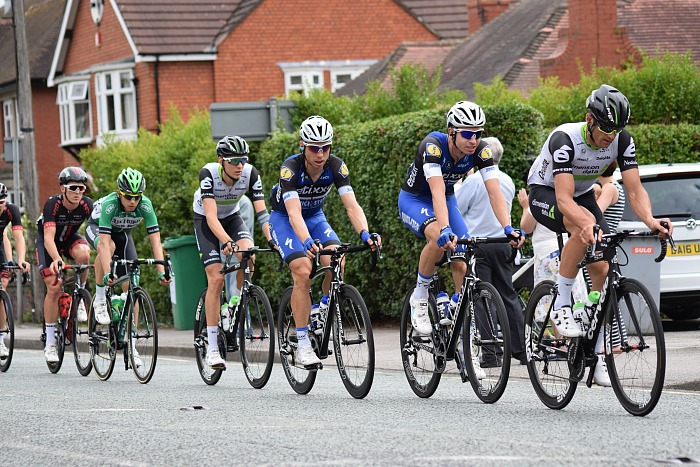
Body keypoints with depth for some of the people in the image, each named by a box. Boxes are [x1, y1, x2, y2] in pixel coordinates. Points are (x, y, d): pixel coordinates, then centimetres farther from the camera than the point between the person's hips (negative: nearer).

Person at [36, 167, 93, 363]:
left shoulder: (87, 205, -24)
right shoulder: (52, 204, -32)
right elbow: (49, 238, -40)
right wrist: (56, 260, -58)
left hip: (70, 237, 2)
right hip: (46, 241, -2)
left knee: (83, 253, -34)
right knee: (54, 288, -15)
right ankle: (50, 341, -5)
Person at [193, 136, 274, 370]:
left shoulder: (250, 174, -24)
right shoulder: (208, 174, -32)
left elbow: (261, 212, -26)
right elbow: (211, 217, -39)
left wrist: (272, 240, -42)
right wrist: (228, 242, -54)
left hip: (232, 217, 3)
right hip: (205, 221, -3)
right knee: (216, 279, -16)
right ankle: (212, 348, -13)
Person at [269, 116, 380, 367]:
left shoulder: (336, 166, -22)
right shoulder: (290, 168, -32)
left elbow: (351, 205, -30)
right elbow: (294, 213, -43)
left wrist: (365, 233, -49)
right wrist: (307, 242, -61)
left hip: (315, 216, 3)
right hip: (284, 218, -3)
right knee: (303, 271, -24)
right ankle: (302, 344, -18)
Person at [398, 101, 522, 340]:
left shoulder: (481, 151, -21)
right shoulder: (433, 146, -34)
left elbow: (494, 192, -29)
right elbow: (437, 192, -46)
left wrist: (508, 228, -44)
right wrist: (445, 229, -60)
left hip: (447, 201, 5)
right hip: (414, 200, -5)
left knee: (462, 264, -10)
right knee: (440, 239, -34)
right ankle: (419, 298, -14)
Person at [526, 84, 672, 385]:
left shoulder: (622, 140, -20)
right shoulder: (565, 139, -35)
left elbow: (635, 190, -22)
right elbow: (564, 199, -42)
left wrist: (650, 220, -43)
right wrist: (587, 224, -62)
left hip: (582, 194, 5)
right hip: (545, 193, -5)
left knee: (602, 270, -11)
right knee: (584, 224, -38)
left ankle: (596, 352, 1)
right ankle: (561, 307, -26)